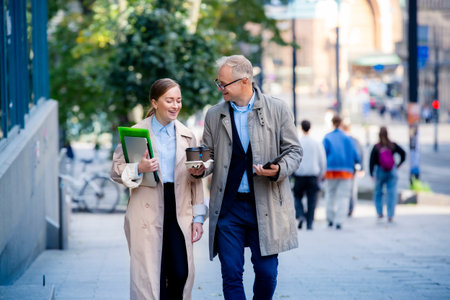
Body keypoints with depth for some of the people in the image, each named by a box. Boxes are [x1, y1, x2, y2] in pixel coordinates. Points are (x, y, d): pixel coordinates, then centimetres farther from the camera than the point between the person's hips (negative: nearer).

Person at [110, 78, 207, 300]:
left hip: (179, 214, 3)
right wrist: (138, 169, -18)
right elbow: (116, 171, 2)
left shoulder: (186, 136, 11)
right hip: (147, 214, -3)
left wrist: (198, 217, 8)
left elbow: (196, 179, 13)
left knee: (181, 273, -5)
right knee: (149, 276, -3)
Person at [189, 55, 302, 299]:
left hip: (266, 206, -2)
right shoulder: (214, 116, 8)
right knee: (231, 274, -1)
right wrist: (200, 168, -8)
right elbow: (209, 155, 15)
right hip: (228, 207, 2)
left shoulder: (277, 109, 1)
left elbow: (294, 151, 4)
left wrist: (279, 170, -16)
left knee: (266, 272, 0)